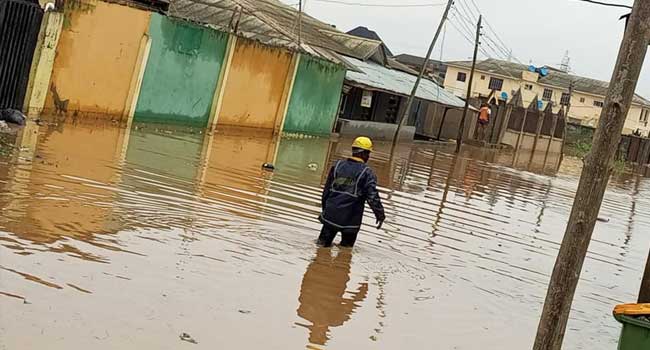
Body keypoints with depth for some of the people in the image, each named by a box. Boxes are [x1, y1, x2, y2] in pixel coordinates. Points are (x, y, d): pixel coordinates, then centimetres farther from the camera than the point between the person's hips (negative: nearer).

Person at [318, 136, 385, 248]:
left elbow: (327, 189, 13)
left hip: (331, 215, 4)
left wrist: (325, 208, 24)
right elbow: (373, 197, -13)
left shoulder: (338, 165, 6)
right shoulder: (367, 173, -9)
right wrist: (380, 215, -2)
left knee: (323, 243, 16)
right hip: (350, 220, -4)